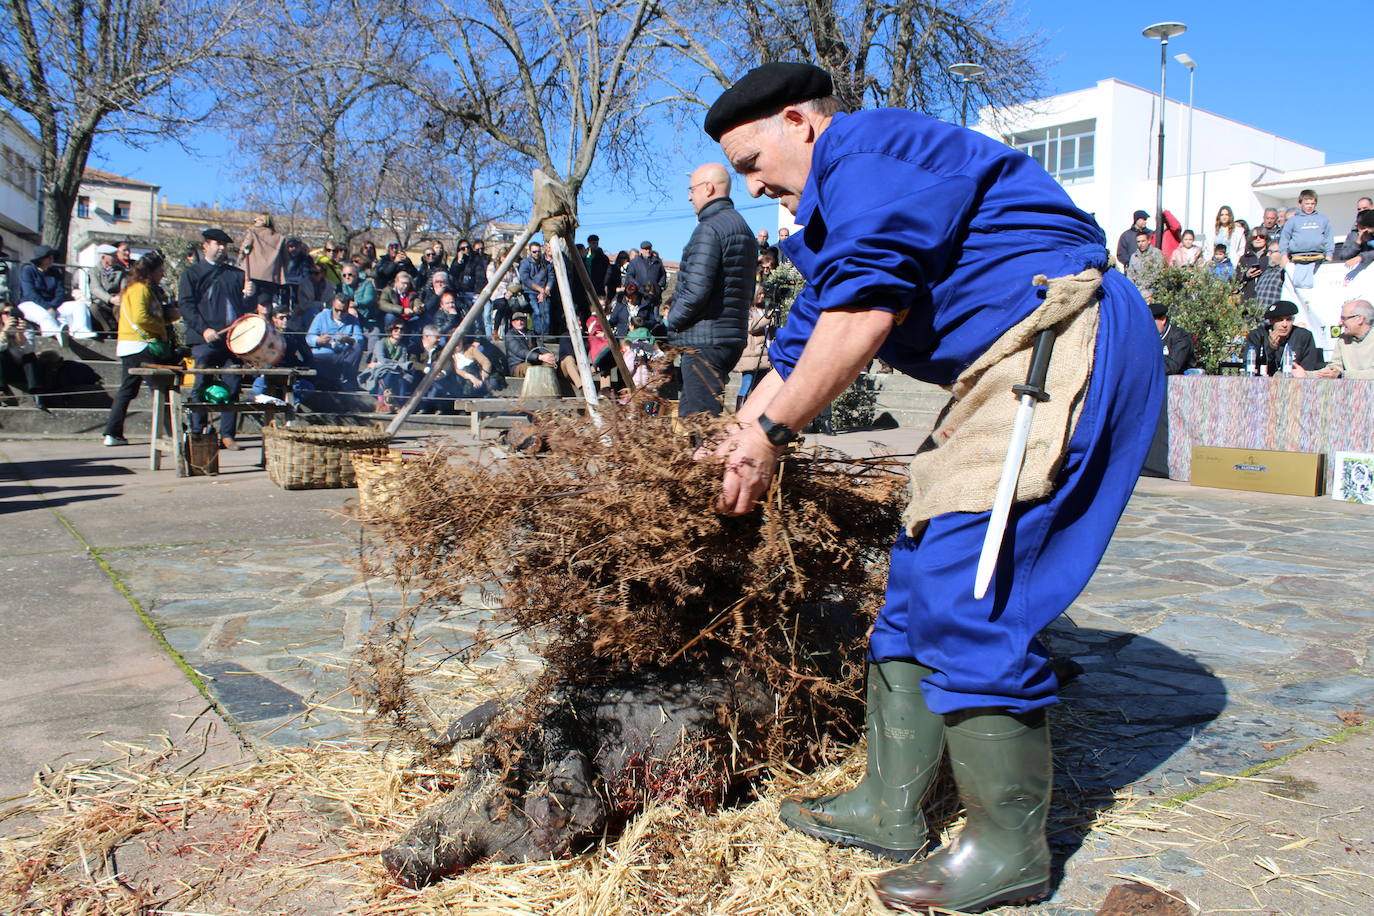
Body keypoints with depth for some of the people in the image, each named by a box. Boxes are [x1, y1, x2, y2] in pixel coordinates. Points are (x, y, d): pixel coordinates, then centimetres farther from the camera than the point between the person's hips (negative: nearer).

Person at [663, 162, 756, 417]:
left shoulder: (709, 228, -13)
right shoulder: (743, 227, 19)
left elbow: (696, 290, -21)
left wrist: (673, 320, -4)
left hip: (705, 340, -10)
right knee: (688, 414, 16)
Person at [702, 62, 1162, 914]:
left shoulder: (864, 147, -7)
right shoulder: (834, 209, 25)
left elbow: (863, 314, -18)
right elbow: (802, 344, 27)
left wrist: (770, 432, -9)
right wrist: (726, 450, 26)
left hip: (1062, 338, -11)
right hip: (1015, 367, 11)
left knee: (966, 581, -14)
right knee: (923, 573, 8)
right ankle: (892, 808, 16)